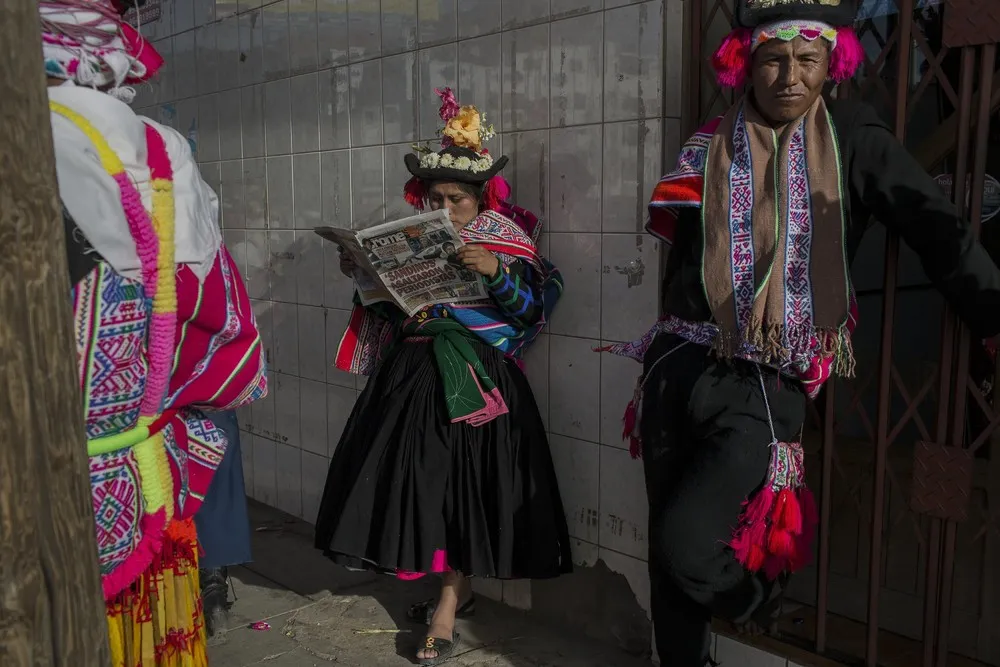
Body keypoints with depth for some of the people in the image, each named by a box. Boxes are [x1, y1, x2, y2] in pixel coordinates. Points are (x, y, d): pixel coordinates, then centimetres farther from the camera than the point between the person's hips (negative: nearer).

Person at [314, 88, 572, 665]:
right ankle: (456, 590, 24)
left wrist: (495, 272, -23)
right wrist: (363, 274, -3)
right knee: (420, 477, 6)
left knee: (465, 483, -2)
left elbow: (533, 308, -10)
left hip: (476, 377, -4)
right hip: (413, 375, 5)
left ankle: (449, 604, 11)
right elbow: (387, 307, 13)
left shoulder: (505, 238, -3)